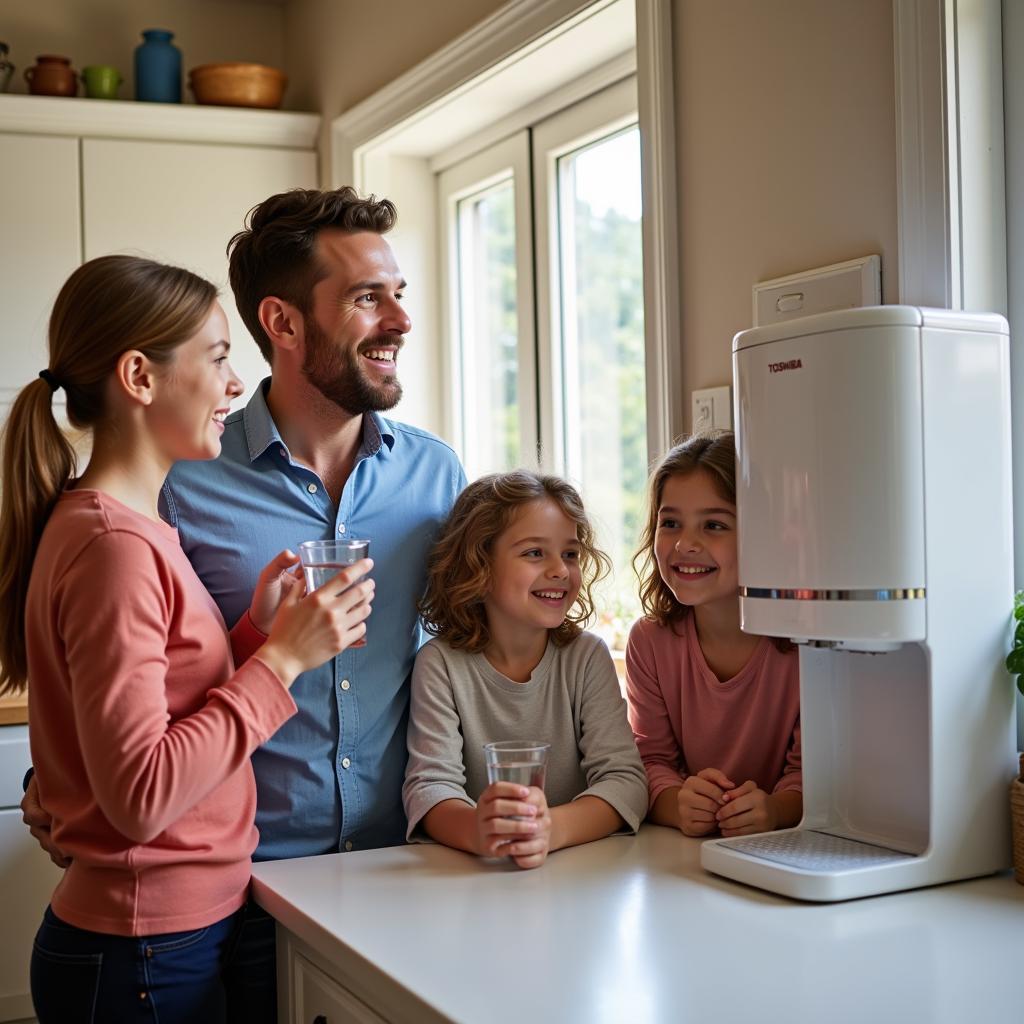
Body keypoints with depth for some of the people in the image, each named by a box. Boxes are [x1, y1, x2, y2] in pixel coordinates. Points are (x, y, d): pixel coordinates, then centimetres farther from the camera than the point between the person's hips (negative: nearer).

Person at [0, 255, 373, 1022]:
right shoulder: (113, 543, -21)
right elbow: (139, 796, -24)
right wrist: (281, 657, -20)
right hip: (145, 957, -8)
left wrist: (255, 631, -5)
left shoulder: (132, 527, 7)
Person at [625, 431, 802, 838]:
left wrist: (775, 810, -29)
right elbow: (653, 760, 0)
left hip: (787, 852, -2)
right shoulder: (650, 640, 0)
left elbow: (810, 770, -8)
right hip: (686, 851, 2)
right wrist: (678, 805, -23)